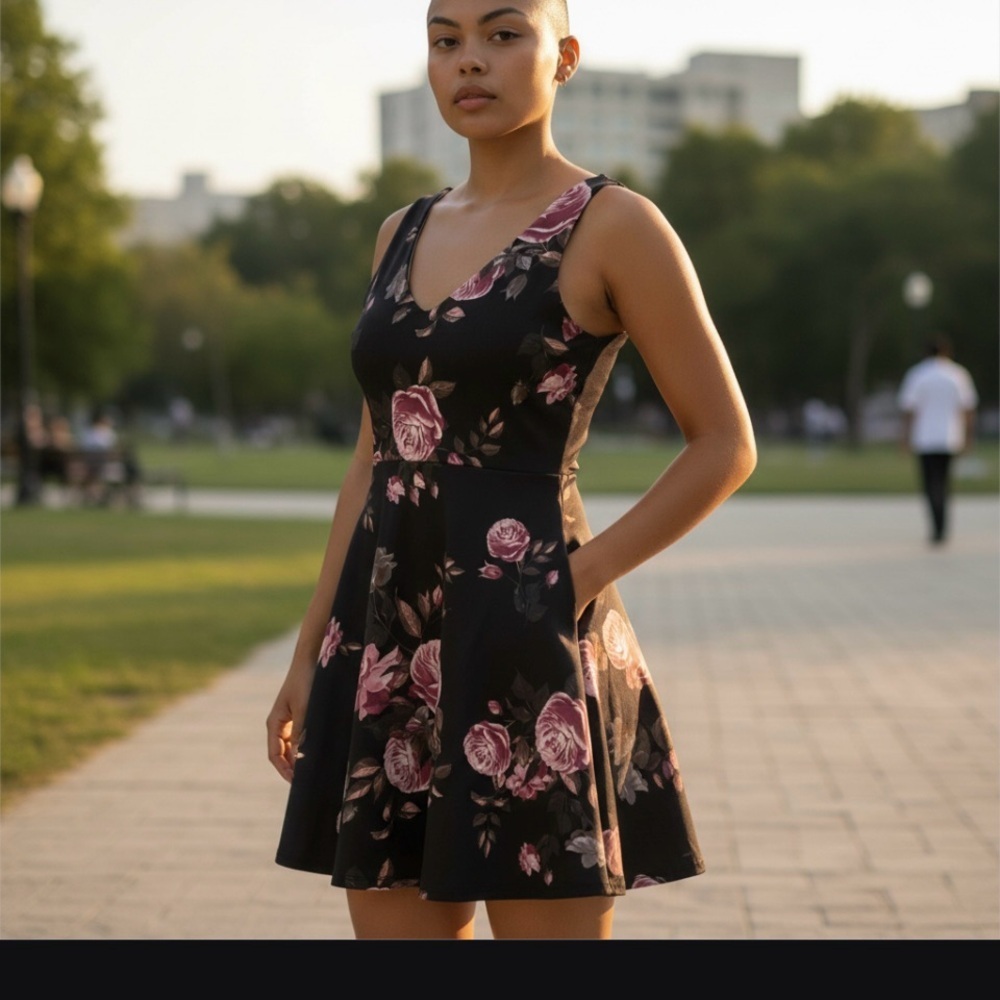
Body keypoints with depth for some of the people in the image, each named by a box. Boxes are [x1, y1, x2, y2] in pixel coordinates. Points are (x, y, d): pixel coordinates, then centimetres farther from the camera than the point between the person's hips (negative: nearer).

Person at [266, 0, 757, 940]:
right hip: (390, 647, 6)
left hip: (524, 650, -6)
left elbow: (725, 445, -4)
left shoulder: (613, 226, -5)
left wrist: (577, 580, -8)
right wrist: (309, 653, 14)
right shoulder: (404, 234, 14)